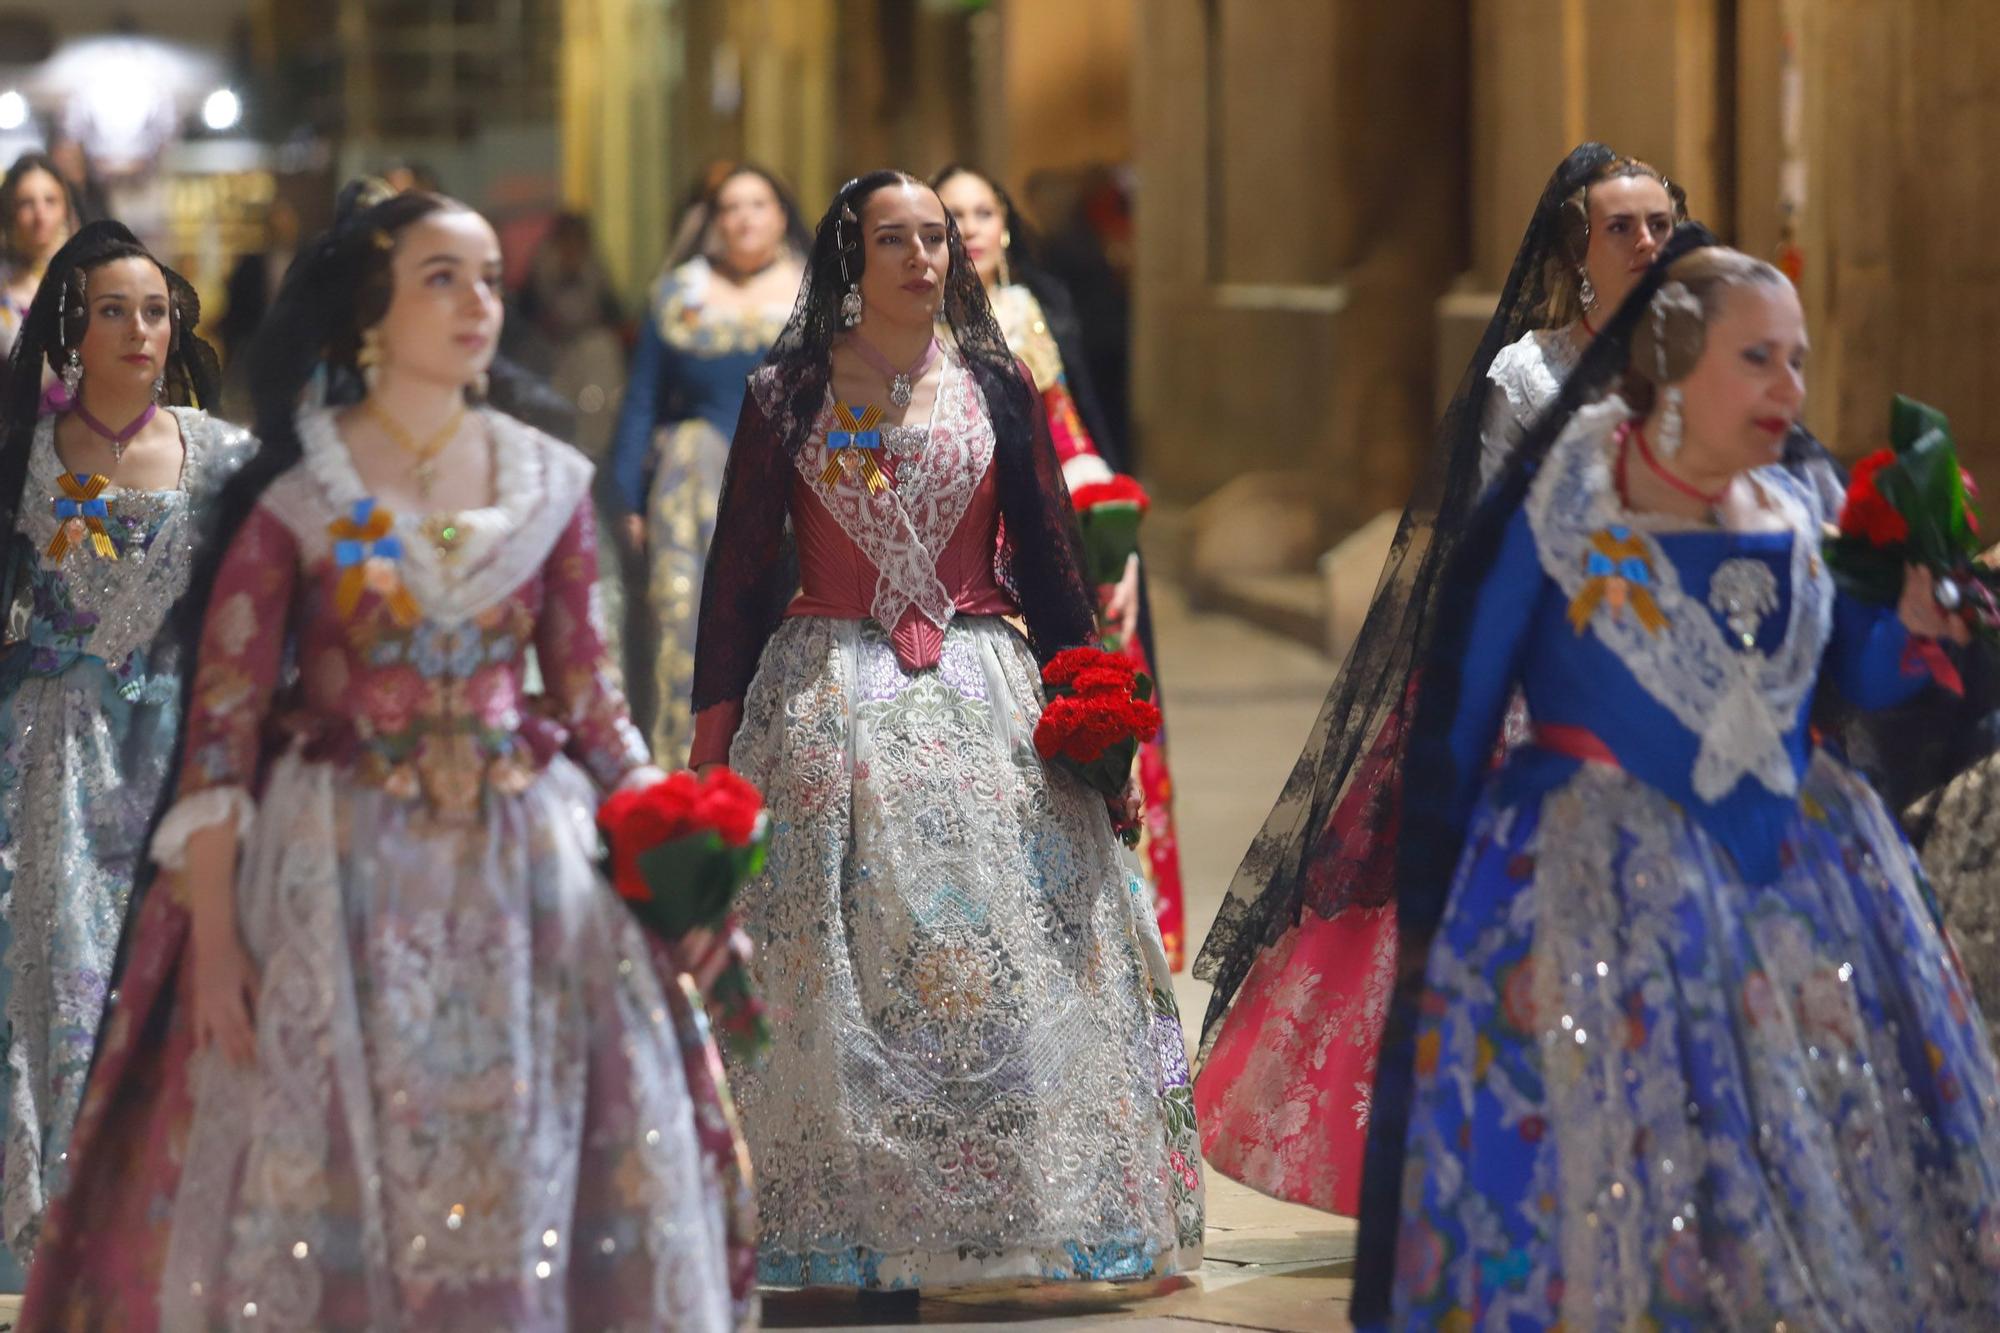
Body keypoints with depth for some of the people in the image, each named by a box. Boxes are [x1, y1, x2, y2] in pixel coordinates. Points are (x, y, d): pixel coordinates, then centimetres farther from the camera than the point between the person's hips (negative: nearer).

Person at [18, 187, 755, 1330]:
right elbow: (221, 719, -6)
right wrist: (212, 931, -13)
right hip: (341, 878, -3)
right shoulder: (294, 489, -5)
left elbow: (591, 699, 10)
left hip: (527, 874, 3)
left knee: (527, 1190, 5)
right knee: (329, 1195, 1)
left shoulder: (552, 484, 5)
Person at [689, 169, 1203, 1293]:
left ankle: (1001, 1211, 4)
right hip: (826, 704, -1)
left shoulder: (997, 388, 6)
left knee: (995, 961, -4)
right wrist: (712, 743, 0)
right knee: (833, 976, -3)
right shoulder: (785, 397, 3)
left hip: (982, 697, 1)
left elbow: (1050, 557, 9)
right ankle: (852, 1221, 5)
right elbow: (739, 571, 4)